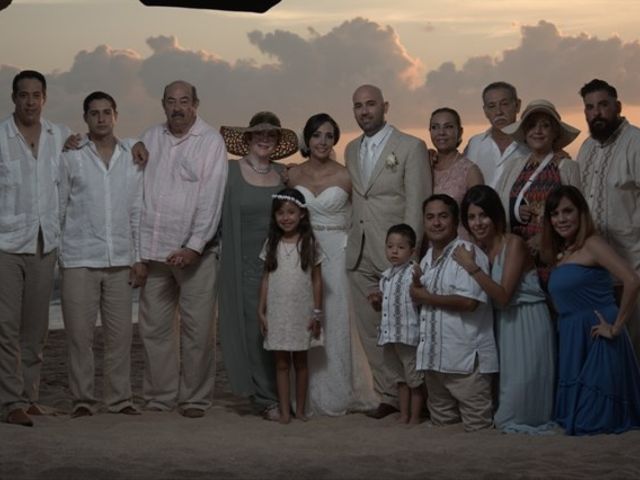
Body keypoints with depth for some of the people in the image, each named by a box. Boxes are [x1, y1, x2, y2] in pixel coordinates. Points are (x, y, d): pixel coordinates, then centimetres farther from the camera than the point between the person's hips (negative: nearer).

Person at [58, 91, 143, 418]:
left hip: (120, 261, 2)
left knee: (120, 333, 4)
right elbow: (56, 208, 4)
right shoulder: (70, 157, 1)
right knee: (79, 333, 0)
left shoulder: (133, 155, 7)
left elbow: (138, 210, 9)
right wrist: (52, 255, -1)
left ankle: (120, 398, 13)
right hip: (78, 259, -2)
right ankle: (82, 399, 9)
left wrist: (139, 257, 5)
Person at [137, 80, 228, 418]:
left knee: (198, 327, -1)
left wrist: (194, 247, -14)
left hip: (195, 250, -3)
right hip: (153, 249, 3)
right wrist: (138, 249, 2)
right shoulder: (149, 139, 9)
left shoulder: (210, 142, -1)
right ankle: (159, 396, 16)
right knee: (154, 325, 6)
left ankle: (195, 398, 9)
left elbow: (211, 198, -8)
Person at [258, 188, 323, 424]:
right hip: (277, 313, 1)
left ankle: (300, 409, 16)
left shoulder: (309, 243, -1)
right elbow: (266, 279, 6)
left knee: (300, 361, 8)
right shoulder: (272, 244, 3)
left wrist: (317, 312, -2)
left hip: (301, 313, -1)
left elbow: (317, 280, 1)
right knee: (281, 363, 3)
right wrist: (261, 311, 1)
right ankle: (284, 411, 6)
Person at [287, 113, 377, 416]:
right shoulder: (293, 175, 6)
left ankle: (336, 395, 10)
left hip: (336, 254, -3)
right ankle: (310, 394, 13)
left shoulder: (345, 177, -3)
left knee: (335, 321, 0)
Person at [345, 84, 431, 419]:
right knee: (370, 329, 7)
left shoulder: (411, 147, -2)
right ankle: (388, 395, 15)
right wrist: (353, 241, 7)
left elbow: (417, 203, -7)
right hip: (360, 255, 6)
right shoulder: (351, 150, 16)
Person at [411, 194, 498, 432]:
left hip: (466, 358, -8)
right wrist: (416, 284, 0)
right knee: (441, 422, 18)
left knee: (477, 426, -4)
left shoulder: (467, 252, -13)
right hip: (434, 356, 9)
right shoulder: (428, 257, 15)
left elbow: (469, 301, -22)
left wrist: (426, 297, -11)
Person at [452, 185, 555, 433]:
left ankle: (520, 419, 13)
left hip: (527, 322, -7)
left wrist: (472, 268, -26)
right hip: (501, 322, 7)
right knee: (507, 378, 11)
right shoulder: (478, 249, 4)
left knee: (523, 379, -7)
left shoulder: (513, 244, -17)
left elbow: (503, 296, -24)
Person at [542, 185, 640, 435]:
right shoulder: (560, 253, 16)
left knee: (592, 418, -5)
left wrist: (617, 327, -21)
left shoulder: (592, 245, -11)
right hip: (571, 338, 9)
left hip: (596, 337, -9)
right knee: (577, 414, 13)